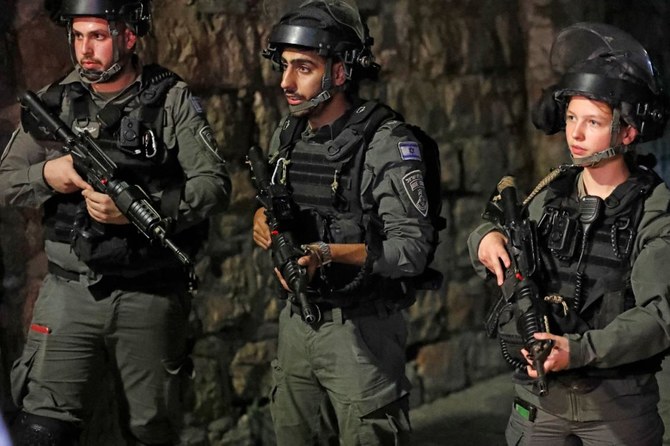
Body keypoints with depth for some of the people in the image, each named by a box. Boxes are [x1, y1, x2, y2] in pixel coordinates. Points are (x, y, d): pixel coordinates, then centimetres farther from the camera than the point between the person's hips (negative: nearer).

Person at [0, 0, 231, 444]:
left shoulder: (172, 100, -3)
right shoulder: (56, 101, 5)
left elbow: (215, 185, -9)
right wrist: (46, 175, -12)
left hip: (151, 298, -1)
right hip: (71, 291, 1)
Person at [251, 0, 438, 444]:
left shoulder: (386, 142, -16)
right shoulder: (287, 135, 6)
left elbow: (413, 249, -20)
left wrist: (327, 253, -29)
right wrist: (263, 219, -4)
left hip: (361, 328, -7)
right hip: (297, 319, 7)